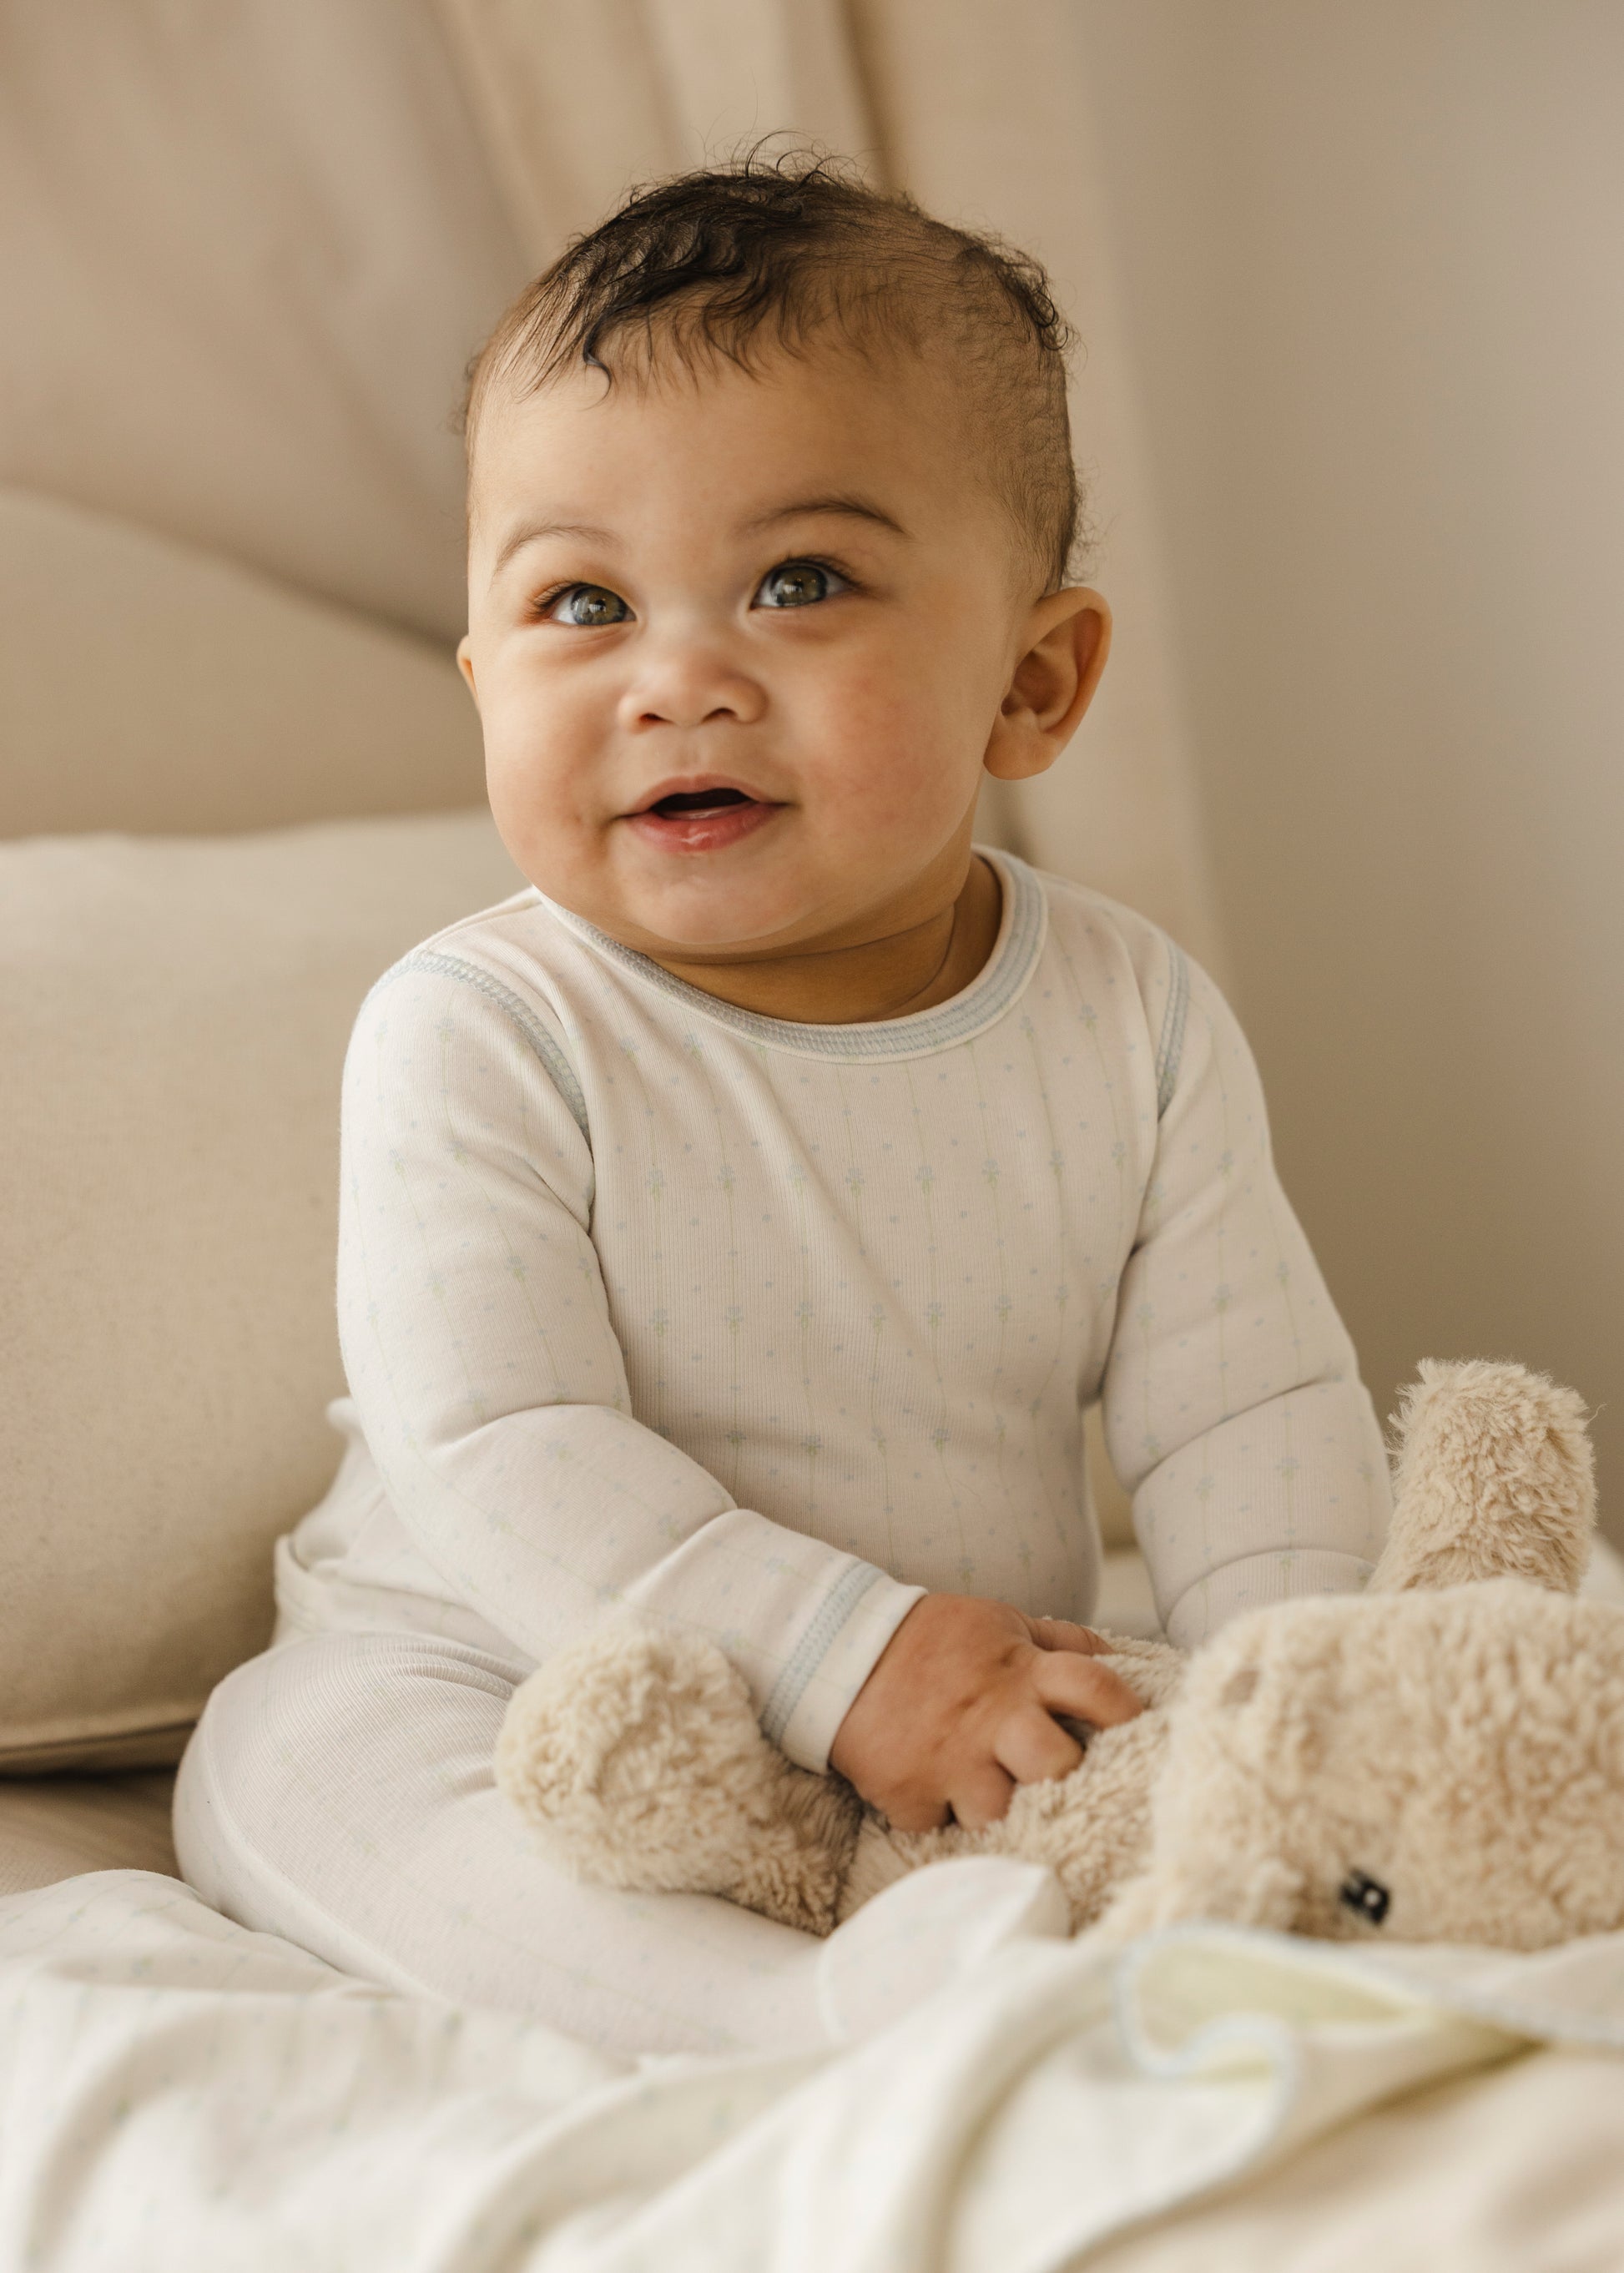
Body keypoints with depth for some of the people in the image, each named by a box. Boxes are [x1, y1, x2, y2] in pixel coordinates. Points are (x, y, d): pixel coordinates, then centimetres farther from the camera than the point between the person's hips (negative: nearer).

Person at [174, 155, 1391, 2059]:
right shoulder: (476, 1042, -15)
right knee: (304, 1754, -33)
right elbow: (499, 1456, -22)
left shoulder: (1137, 1026, -4)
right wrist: (842, 1660, -32)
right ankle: (812, 2020, -46)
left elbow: (1247, 1416, -3)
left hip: (995, 1741, 3)